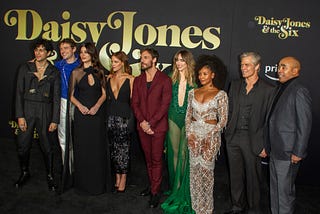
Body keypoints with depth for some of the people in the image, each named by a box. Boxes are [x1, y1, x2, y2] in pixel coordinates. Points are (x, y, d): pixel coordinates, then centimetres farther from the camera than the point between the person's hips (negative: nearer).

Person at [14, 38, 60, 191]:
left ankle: (50, 176, 23)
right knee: (23, 145, 7)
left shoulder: (54, 72, 2)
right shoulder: (25, 68, 2)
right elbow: (19, 93, 1)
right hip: (27, 110, 1)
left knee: (47, 146, 6)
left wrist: (55, 120, -3)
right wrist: (20, 116, -6)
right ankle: (24, 173, 30)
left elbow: (56, 98, 1)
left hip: (45, 112, -1)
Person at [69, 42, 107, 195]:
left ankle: (97, 183, 17)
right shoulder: (76, 72, 5)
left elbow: (104, 94, 6)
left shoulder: (99, 72, 8)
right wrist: (80, 106, -12)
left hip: (97, 113, 1)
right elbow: (71, 95, 5)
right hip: (81, 113, -1)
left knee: (97, 147, 4)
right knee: (82, 147, 2)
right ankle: (82, 183, 17)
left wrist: (96, 106, -11)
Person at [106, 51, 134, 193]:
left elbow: (132, 99, -3)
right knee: (113, 148, 10)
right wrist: (106, 113, 6)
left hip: (124, 116, -4)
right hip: (110, 116, 5)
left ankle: (123, 179, 11)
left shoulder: (130, 79, -2)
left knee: (123, 148, -1)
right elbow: (106, 96, 14)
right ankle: (117, 177, 22)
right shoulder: (109, 78, 11)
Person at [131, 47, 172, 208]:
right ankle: (152, 186, 29)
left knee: (156, 160, 2)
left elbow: (165, 105, -10)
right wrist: (142, 122, -8)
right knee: (148, 159, 14)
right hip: (142, 126, 5)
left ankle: (155, 192, 12)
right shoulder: (138, 80, 12)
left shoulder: (164, 80, -4)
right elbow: (135, 103, 7)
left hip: (158, 126, -5)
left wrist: (151, 123, -14)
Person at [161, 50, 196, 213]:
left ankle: (183, 187, 16)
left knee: (184, 152, 0)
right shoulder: (171, 78, 7)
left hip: (188, 119, -2)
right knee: (174, 152, 8)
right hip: (173, 118, 3)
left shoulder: (194, 80, -1)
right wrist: (166, 116, 3)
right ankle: (176, 186, 22)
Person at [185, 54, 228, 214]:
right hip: (194, 134, 4)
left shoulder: (220, 94, -5)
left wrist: (210, 136, -13)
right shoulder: (193, 93, 7)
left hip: (211, 135, -4)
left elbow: (223, 120, -6)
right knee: (194, 169, 9)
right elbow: (188, 115, 9)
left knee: (206, 169, 1)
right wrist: (189, 133, -3)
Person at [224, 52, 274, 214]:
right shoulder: (235, 85, 8)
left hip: (253, 140, -4)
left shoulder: (268, 90, -7)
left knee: (252, 177, 10)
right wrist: (228, 133, 5)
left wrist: (265, 145, -10)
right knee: (235, 175, 16)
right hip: (233, 138, 4)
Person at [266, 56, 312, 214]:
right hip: (275, 150, 8)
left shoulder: (299, 91, -13)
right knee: (275, 188, 17)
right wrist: (269, 146, 14)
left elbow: (304, 125, -16)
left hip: (287, 153, -8)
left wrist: (298, 152, -15)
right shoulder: (281, 89, 13)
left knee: (285, 191, 3)